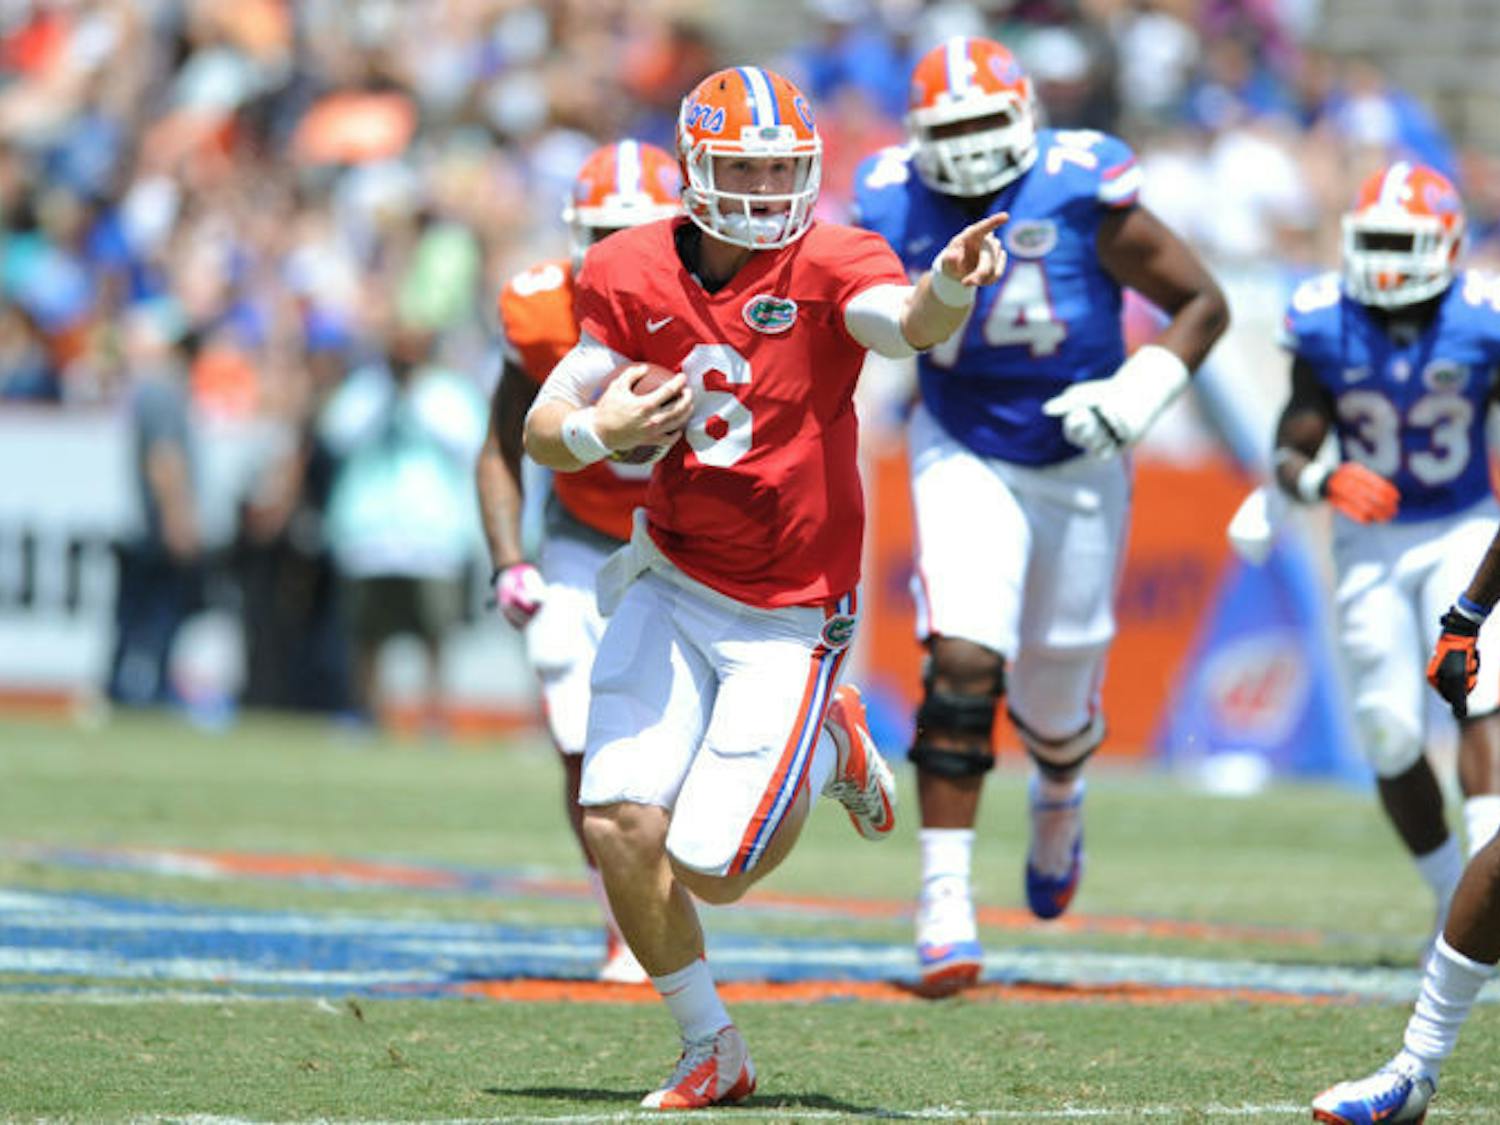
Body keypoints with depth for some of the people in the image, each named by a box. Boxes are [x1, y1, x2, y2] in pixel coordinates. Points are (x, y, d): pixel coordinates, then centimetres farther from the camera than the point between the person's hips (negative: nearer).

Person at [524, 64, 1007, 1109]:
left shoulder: (828, 263, -15)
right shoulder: (634, 275, -4)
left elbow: (904, 322, -38)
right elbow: (544, 427, 2)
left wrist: (946, 289, -61)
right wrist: (598, 430, -21)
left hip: (788, 617, -3)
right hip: (671, 584, 3)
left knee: (709, 868, -7)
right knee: (622, 829, -10)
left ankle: (829, 749, 25)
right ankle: (712, 1048, 15)